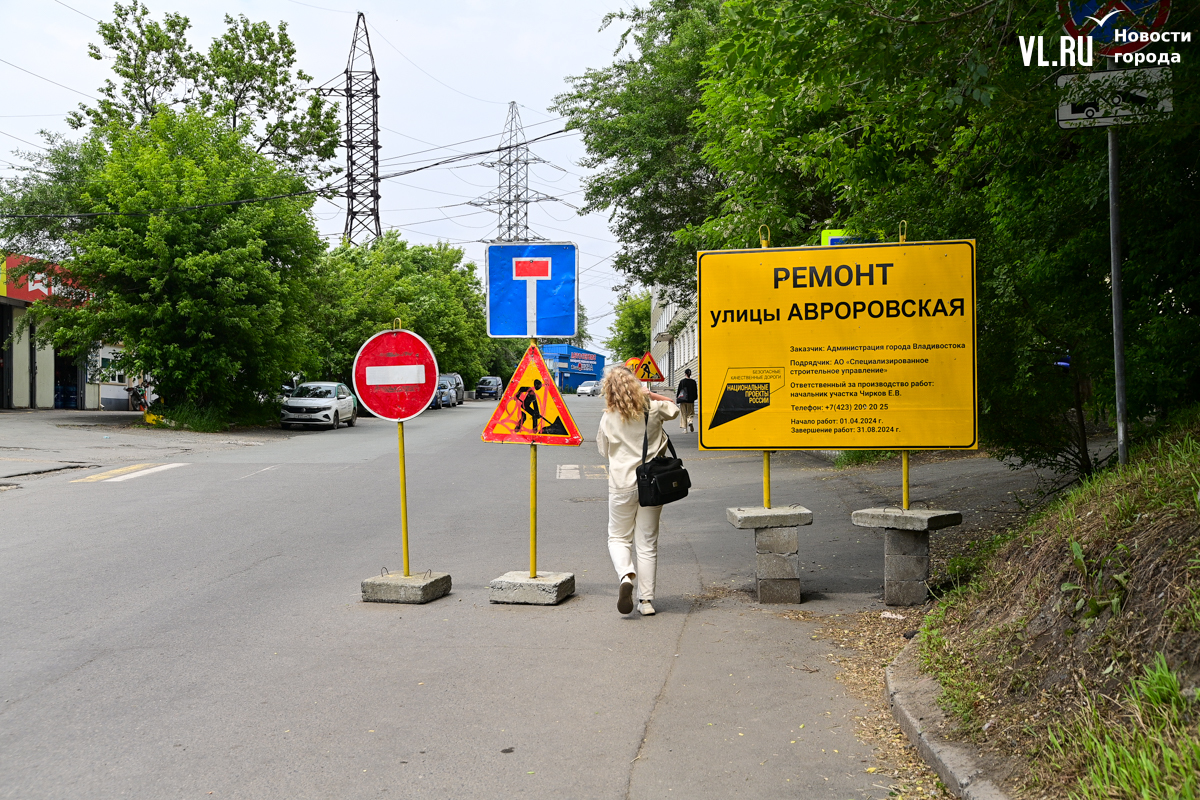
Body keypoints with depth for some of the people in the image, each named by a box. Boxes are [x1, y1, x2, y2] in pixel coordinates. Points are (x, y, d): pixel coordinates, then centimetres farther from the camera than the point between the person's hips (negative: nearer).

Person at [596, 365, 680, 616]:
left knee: (618, 538, 13)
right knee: (647, 543, 8)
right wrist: (651, 395, 15)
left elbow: (604, 450, 8)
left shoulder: (608, 419, -6)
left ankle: (625, 574, -16)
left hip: (622, 485, -2)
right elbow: (674, 409, 20)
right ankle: (646, 599, 10)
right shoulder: (653, 410, -3)